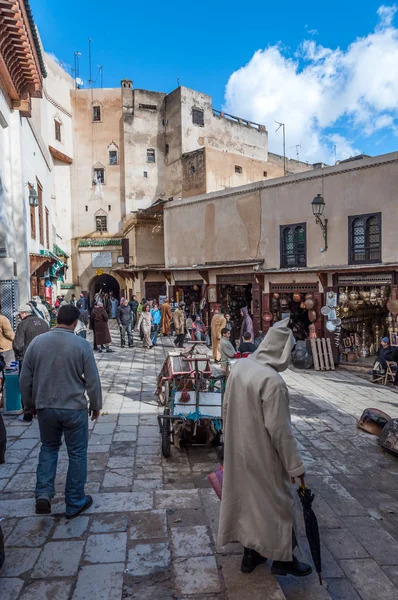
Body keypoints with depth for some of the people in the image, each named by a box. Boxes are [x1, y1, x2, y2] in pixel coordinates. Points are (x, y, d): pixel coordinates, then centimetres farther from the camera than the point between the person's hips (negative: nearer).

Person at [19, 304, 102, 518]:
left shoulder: (37, 342, -4)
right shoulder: (81, 345, -13)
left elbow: (25, 379, 3)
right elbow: (93, 380, -9)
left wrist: (30, 404, 18)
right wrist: (96, 405, 6)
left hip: (45, 407, 3)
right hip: (74, 408, -3)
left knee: (48, 447, 25)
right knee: (77, 453, 12)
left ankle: (43, 494, 13)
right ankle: (75, 503, 23)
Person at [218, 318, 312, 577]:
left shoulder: (240, 366, -4)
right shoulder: (273, 381, -28)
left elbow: (227, 408, 6)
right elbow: (280, 430, -23)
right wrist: (295, 465, -12)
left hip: (239, 449, 7)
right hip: (262, 454, -7)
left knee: (246, 498, 21)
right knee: (274, 502, 13)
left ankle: (251, 553, 38)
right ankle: (283, 559, 33)